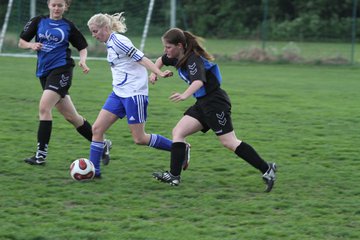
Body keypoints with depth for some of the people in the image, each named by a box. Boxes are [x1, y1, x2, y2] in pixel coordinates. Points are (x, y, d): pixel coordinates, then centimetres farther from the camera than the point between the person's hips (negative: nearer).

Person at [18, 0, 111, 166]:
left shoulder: (68, 26, 4)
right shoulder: (38, 22, 9)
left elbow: (82, 47, 12)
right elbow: (21, 42, 11)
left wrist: (83, 60, -8)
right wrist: (31, 45, -10)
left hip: (61, 70, -4)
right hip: (44, 72, 4)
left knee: (44, 107, -21)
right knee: (70, 116, 8)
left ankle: (41, 154, -19)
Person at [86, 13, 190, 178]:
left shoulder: (118, 41, -15)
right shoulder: (110, 43, 12)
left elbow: (141, 58, -20)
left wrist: (159, 73, -29)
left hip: (134, 94, -9)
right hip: (118, 94, 9)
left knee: (139, 139, -4)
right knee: (97, 128, 1)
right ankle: (93, 170, 6)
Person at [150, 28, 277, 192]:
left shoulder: (193, 59, -21)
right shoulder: (178, 57, 7)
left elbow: (199, 81, -40)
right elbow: (162, 60, 30)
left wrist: (185, 95, -57)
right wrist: (154, 72, 10)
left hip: (215, 102, -9)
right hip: (203, 103, 9)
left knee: (229, 142, -10)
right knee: (177, 132, 0)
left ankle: (267, 169, -4)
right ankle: (174, 176, -6)